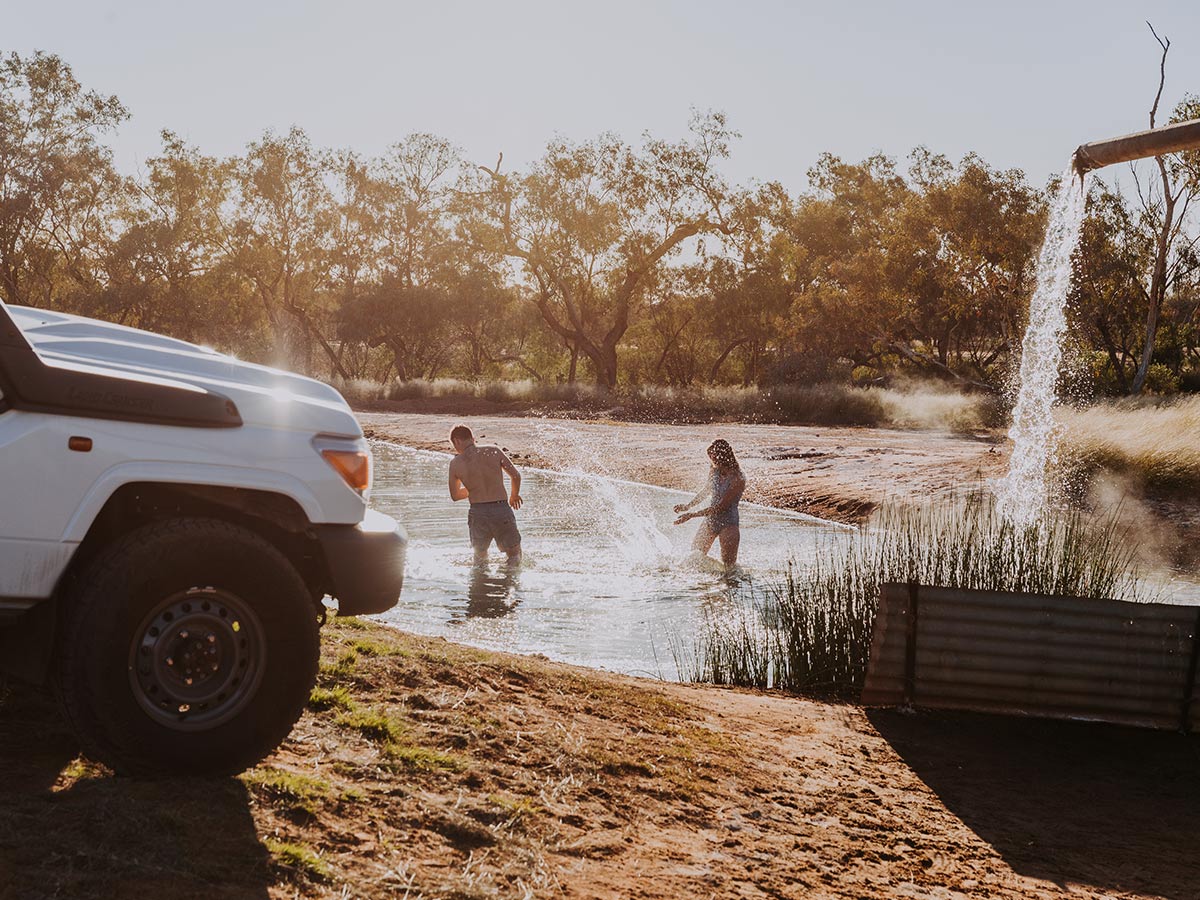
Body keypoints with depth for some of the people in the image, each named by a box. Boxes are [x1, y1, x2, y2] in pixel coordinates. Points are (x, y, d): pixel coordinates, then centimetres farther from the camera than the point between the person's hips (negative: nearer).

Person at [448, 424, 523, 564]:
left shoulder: (455, 463, 1)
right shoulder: (493, 451, 0)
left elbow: (455, 496, 13)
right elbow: (516, 475, 3)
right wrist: (514, 495, 22)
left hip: (477, 512, 1)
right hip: (501, 509, -1)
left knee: (480, 555, 25)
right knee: (515, 555, 15)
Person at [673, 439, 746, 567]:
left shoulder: (738, 480, -23)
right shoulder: (715, 472, -1)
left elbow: (720, 507, -25)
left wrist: (692, 515, -25)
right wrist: (688, 505, 18)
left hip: (728, 524, -6)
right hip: (711, 520, 6)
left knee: (729, 565, -6)